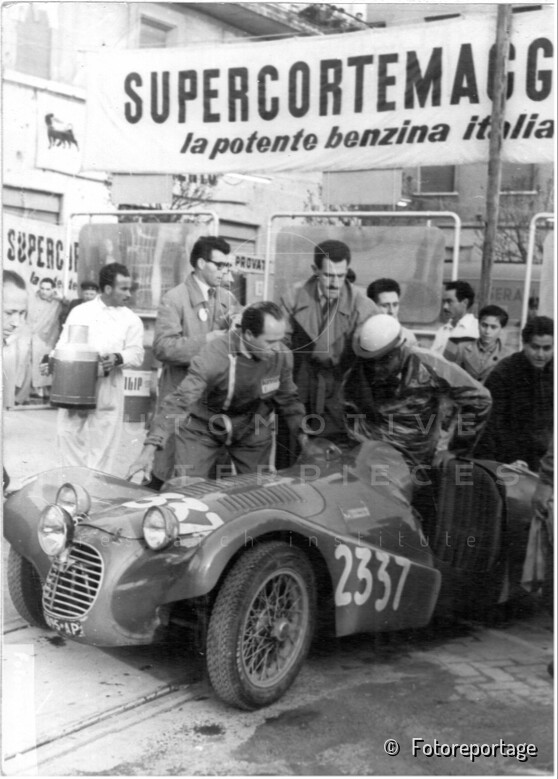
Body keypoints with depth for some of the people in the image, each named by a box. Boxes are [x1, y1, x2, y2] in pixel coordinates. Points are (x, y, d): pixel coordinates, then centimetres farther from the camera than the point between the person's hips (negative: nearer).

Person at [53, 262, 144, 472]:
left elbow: (136, 354, 0)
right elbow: (63, 346, 10)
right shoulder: (80, 312, 8)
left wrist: (117, 358, -20)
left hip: (107, 390, -1)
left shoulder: (131, 320, 6)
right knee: (69, 436, 2)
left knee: (101, 446, -1)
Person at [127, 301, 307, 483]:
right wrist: (149, 449, -41)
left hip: (251, 429, 4)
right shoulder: (214, 355, -31)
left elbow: (288, 400, 2)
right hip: (203, 427, -3)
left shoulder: (282, 355, -17)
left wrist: (303, 435, -6)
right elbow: (178, 402, -35)